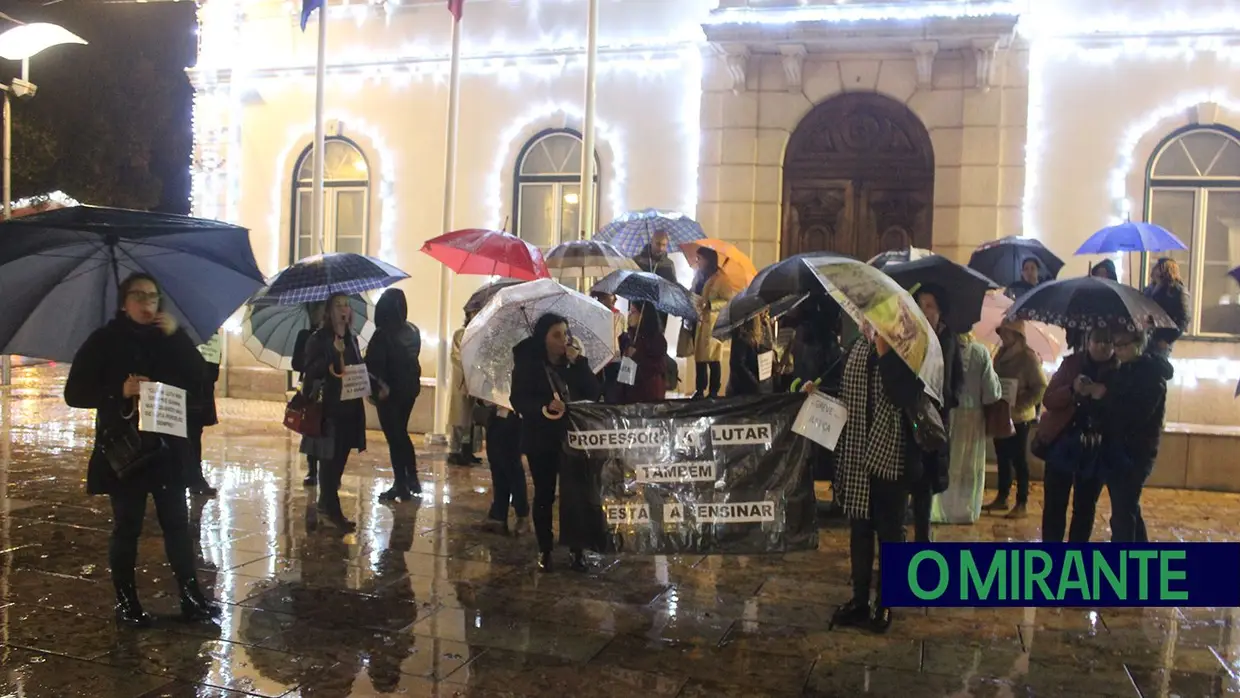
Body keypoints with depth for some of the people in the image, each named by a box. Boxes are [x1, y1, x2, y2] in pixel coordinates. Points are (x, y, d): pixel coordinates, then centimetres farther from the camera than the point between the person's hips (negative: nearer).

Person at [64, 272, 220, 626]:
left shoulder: (168, 338, 8)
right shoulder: (104, 341, -2)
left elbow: (198, 380, -5)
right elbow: (75, 393, -7)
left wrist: (177, 336, -13)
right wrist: (120, 391, -22)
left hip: (167, 447, 3)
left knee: (177, 523, 4)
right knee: (127, 526, 5)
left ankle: (190, 596, 10)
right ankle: (126, 600, 18)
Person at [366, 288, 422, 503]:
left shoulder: (383, 334, -19)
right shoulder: (413, 331, 2)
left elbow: (373, 364, -18)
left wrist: (376, 386, -5)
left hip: (389, 391, -7)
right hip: (410, 387, 7)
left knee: (394, 437, 2)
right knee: (402, 433, 21)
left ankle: (401, 486, 7)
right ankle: (412, 479, 24)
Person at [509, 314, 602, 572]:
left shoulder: (575, 362, 4)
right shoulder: (528, 364, -6)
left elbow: (593, 394, -5)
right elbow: (519, 400, -13)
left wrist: (579, 363, -16)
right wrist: (545, 407, -29)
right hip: (541, 439, -2)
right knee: (544, 494, 6)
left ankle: (576, 548, 12)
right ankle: (544, 549, 18)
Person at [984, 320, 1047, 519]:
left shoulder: (1028, 357, -13)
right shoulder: (1000, 354, 8)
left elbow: (1041, 388, -15)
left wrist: (1019, 405, -22)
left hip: (1018, 418, -7)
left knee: (1019, 460, -1)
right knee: (1002, 458, 13)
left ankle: (1022, 504, 6)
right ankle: (1002, 498, 23)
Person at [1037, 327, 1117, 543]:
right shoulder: (1071, 363, 2)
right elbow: (1048, 400, -2)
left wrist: (1106, 397, -24)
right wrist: (1072, 390, -20)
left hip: (1097, 450, 0)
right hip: (1063, 443, 0)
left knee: (1085, 506, 9)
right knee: (1054, 504, 1)